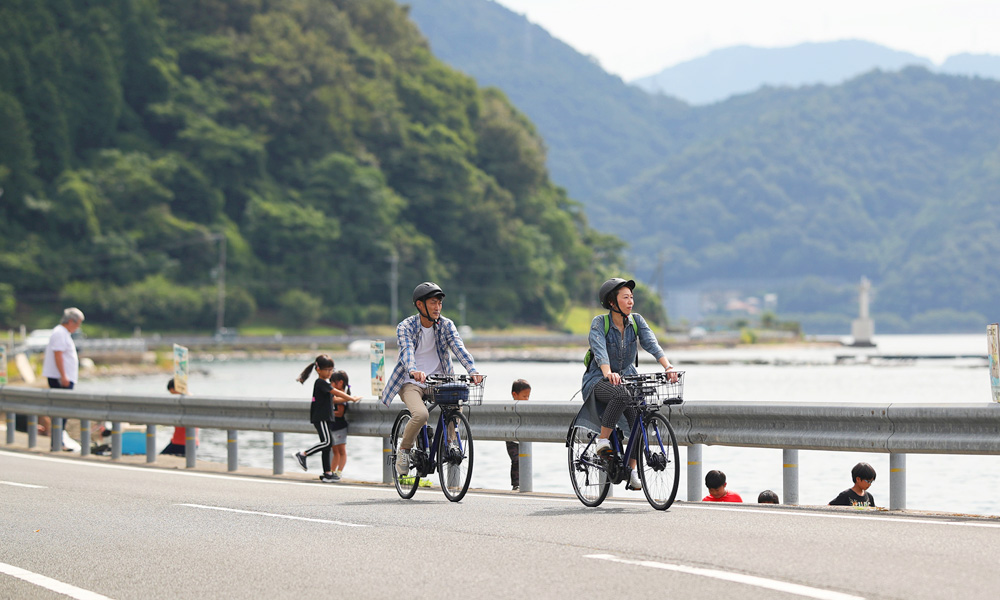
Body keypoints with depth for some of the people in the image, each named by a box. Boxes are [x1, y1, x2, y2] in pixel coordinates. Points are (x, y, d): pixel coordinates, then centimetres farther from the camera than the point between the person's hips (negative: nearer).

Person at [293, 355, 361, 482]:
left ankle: (327, 474, 5)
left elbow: (333, 398, 19)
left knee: (328, 445, 6)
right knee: (327, 442, -19)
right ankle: (302, 455, -10)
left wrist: (347, 399, 8)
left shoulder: (325, 383, 19)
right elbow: (336, 392, -16)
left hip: (327, 418, 10)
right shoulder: (320, 382, -11)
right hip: (320, 418, -10)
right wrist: (352, 399, -12)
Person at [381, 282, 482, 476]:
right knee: (421, 414, -30)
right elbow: (407, 351, -27)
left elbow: (459, 348, -15)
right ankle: (404, 449, -3)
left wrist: (473, 370, -33)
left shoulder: (446, 325, -1)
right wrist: (413, 371, -49)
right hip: (411, 383, -4)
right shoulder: (405, 327, -10)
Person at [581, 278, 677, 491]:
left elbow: (652, 344, -15)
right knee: (621, 394, -37)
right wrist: (608, 373, -49)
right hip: (599, 382, -4)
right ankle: (602, 441, -24)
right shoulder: (599, 323, -13)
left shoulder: (636, 321, -1)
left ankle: (632, 469, -9)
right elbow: (600, 350, -29)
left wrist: (667, 366, -34)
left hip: (627, 376, 5)